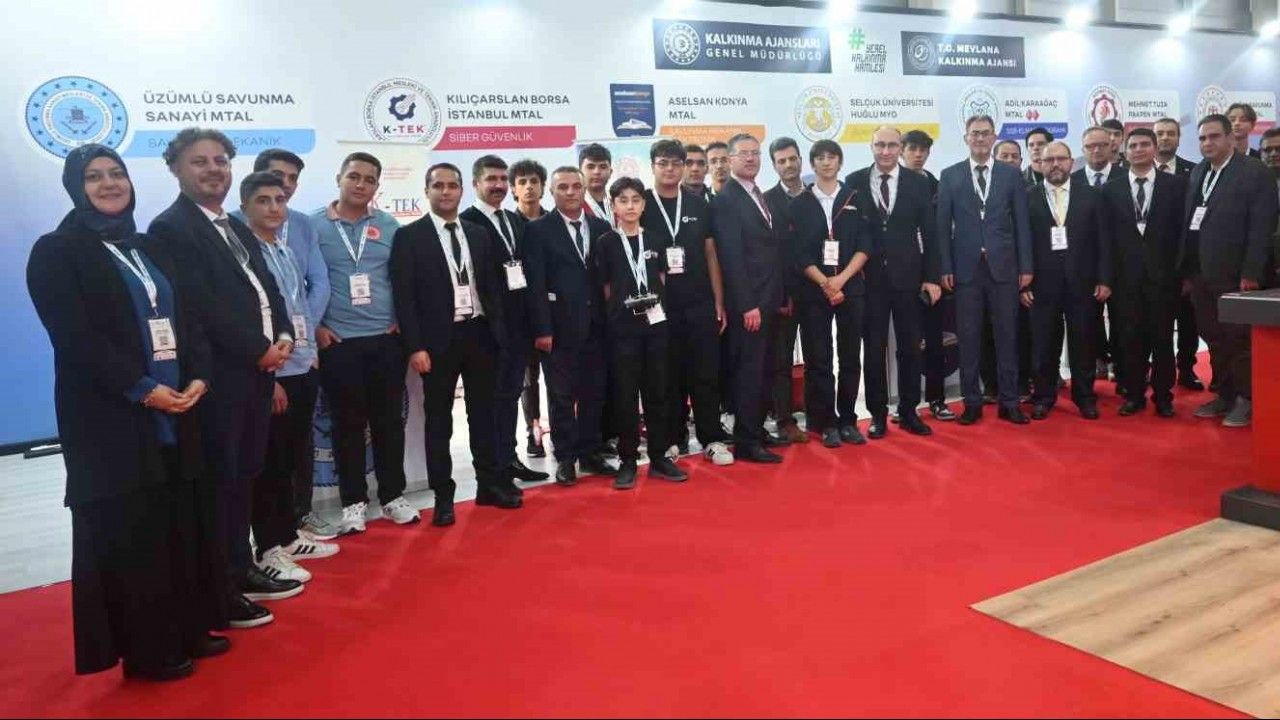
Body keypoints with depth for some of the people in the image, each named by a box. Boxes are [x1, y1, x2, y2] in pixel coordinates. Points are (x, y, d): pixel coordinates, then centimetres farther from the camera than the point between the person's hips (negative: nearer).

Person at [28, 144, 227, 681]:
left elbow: (186, 318, 12)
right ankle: (147, 649, 11)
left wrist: (198, 376, -5)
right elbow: (75, 338, -14)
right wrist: (142, 388, -19)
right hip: (110, 418, -6)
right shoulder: (56, 251, -3)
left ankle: (190, 627, 22)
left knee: (184, 521, 9)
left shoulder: (149, 249, 16)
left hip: (174, 410, 6)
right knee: (129, 530, 0)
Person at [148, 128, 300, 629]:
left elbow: (266, 287, 16)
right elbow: (200, 306, -19)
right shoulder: (170, 228, -10)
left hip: (257, 371, 9)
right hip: (218, 376, -8)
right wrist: (259, 350, -16)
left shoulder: (236, 227, 18)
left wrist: (283, 337, -1)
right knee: (218, 482, -1)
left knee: (245, 476, 16)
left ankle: (241, 570, 28)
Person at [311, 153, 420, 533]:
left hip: (386, 340, 2)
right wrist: (314, 327, -5)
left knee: (389, 420, 8)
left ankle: (393, 496, 20)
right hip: (337, 342, -2)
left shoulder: (389, 226, 6)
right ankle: (353, 502, 17)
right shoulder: (313, 225, -1)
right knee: (348, 424, 5)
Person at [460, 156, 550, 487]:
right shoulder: (466, 223, -9)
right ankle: (495, 466, 11)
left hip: (520, 322, 7)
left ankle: (509, 459, 25)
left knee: (511, 393, 14)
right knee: (493, 395, 1)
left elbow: (527, 266, 14)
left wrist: (533, 317, 7)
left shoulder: (517, 221, 14)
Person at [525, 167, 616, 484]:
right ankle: (565, 458, 14)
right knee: (562, 396, 4)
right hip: (559, 327, -4)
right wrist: (542, 329, -13)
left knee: (594, 394, 10)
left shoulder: (601, 227, 10)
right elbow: (535, 284, -7)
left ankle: (591, 453, 22)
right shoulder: (538, 230, -2)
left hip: (596, 325, 4)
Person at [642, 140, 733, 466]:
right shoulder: (641, 205, 0)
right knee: (669, 377, 7)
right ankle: (673, 438, 19)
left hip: (700, 304, 2)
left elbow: (710, 254, 9)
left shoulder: (699, 204, 6)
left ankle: (712, 439, 12)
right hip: (660, 306, -1)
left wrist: (719, 302, 5)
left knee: (706, 374, 3)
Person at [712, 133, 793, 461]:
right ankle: (747, 442, 3)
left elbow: (778, 247, 17)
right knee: (749, 370, -4)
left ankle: (758, 429, 23)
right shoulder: (725, 200, -9)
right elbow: (731, 257, -15)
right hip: (748, 303, -8)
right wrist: (748, 305, -19)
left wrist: (783, 296, 11)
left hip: (771, 300, 8)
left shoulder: (768, 199, 17)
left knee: (763, 370, 12)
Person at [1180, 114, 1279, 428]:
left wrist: (1251, 273, -16)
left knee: (1238, 338, 0)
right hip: (1201, 274, 6)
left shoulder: (1254, 172, -5)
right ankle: (1224, 396, 21)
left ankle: (1245, 401, 11)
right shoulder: (1198, 173, 14)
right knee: (1214, 338, 11)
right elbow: (1189, 222, 11)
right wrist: (1187, 270, 8)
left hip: (1233, 274, -6)